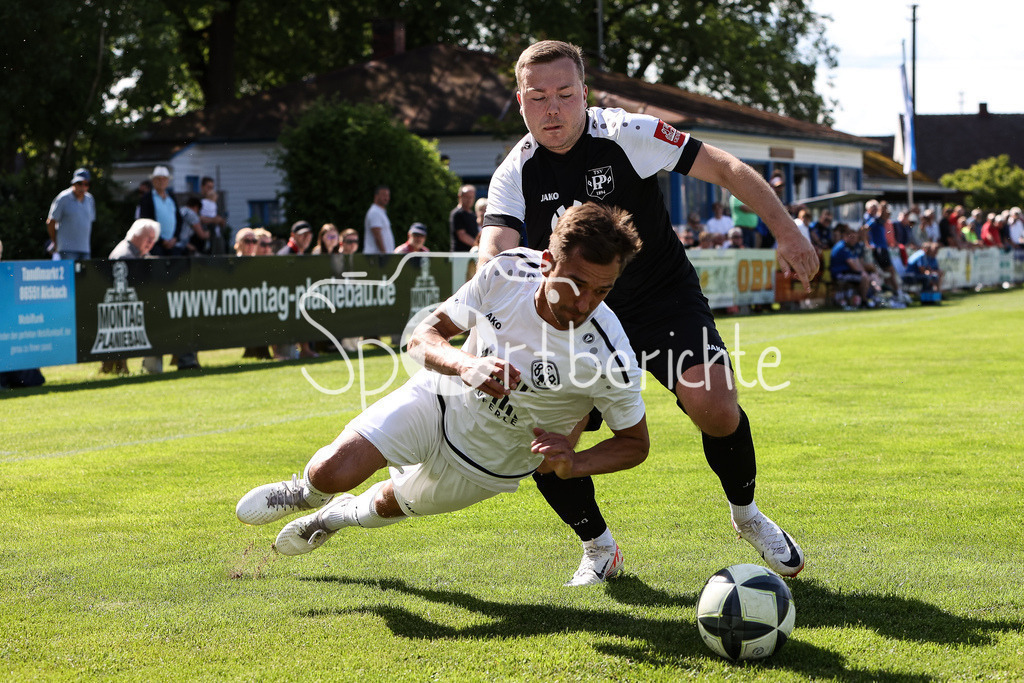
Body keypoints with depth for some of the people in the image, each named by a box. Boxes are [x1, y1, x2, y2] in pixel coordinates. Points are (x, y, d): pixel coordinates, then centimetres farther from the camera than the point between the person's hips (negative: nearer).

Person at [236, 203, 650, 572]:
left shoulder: (609, 359, -31)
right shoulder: (507, 271, -25)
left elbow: (635, 442, -14)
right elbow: (422, 337, -15)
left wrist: (574, 463, -33)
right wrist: (465, 364, -38)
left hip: (487, 463, 0)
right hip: (440, 396, 0)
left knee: (391, 504, 19)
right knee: (333, 472, -17)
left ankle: (343, 515, 56)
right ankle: (308, 493, 21)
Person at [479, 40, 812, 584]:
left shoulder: (628, 135, -14)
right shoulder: (515, 175, -10)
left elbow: (727, 169, -10)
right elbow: (492, 254, -24)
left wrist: (786, 233, -17)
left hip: (665, 297, -2)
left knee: (714, 406, -24)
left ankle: (746, 515, 7)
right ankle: (598, 545, 16)